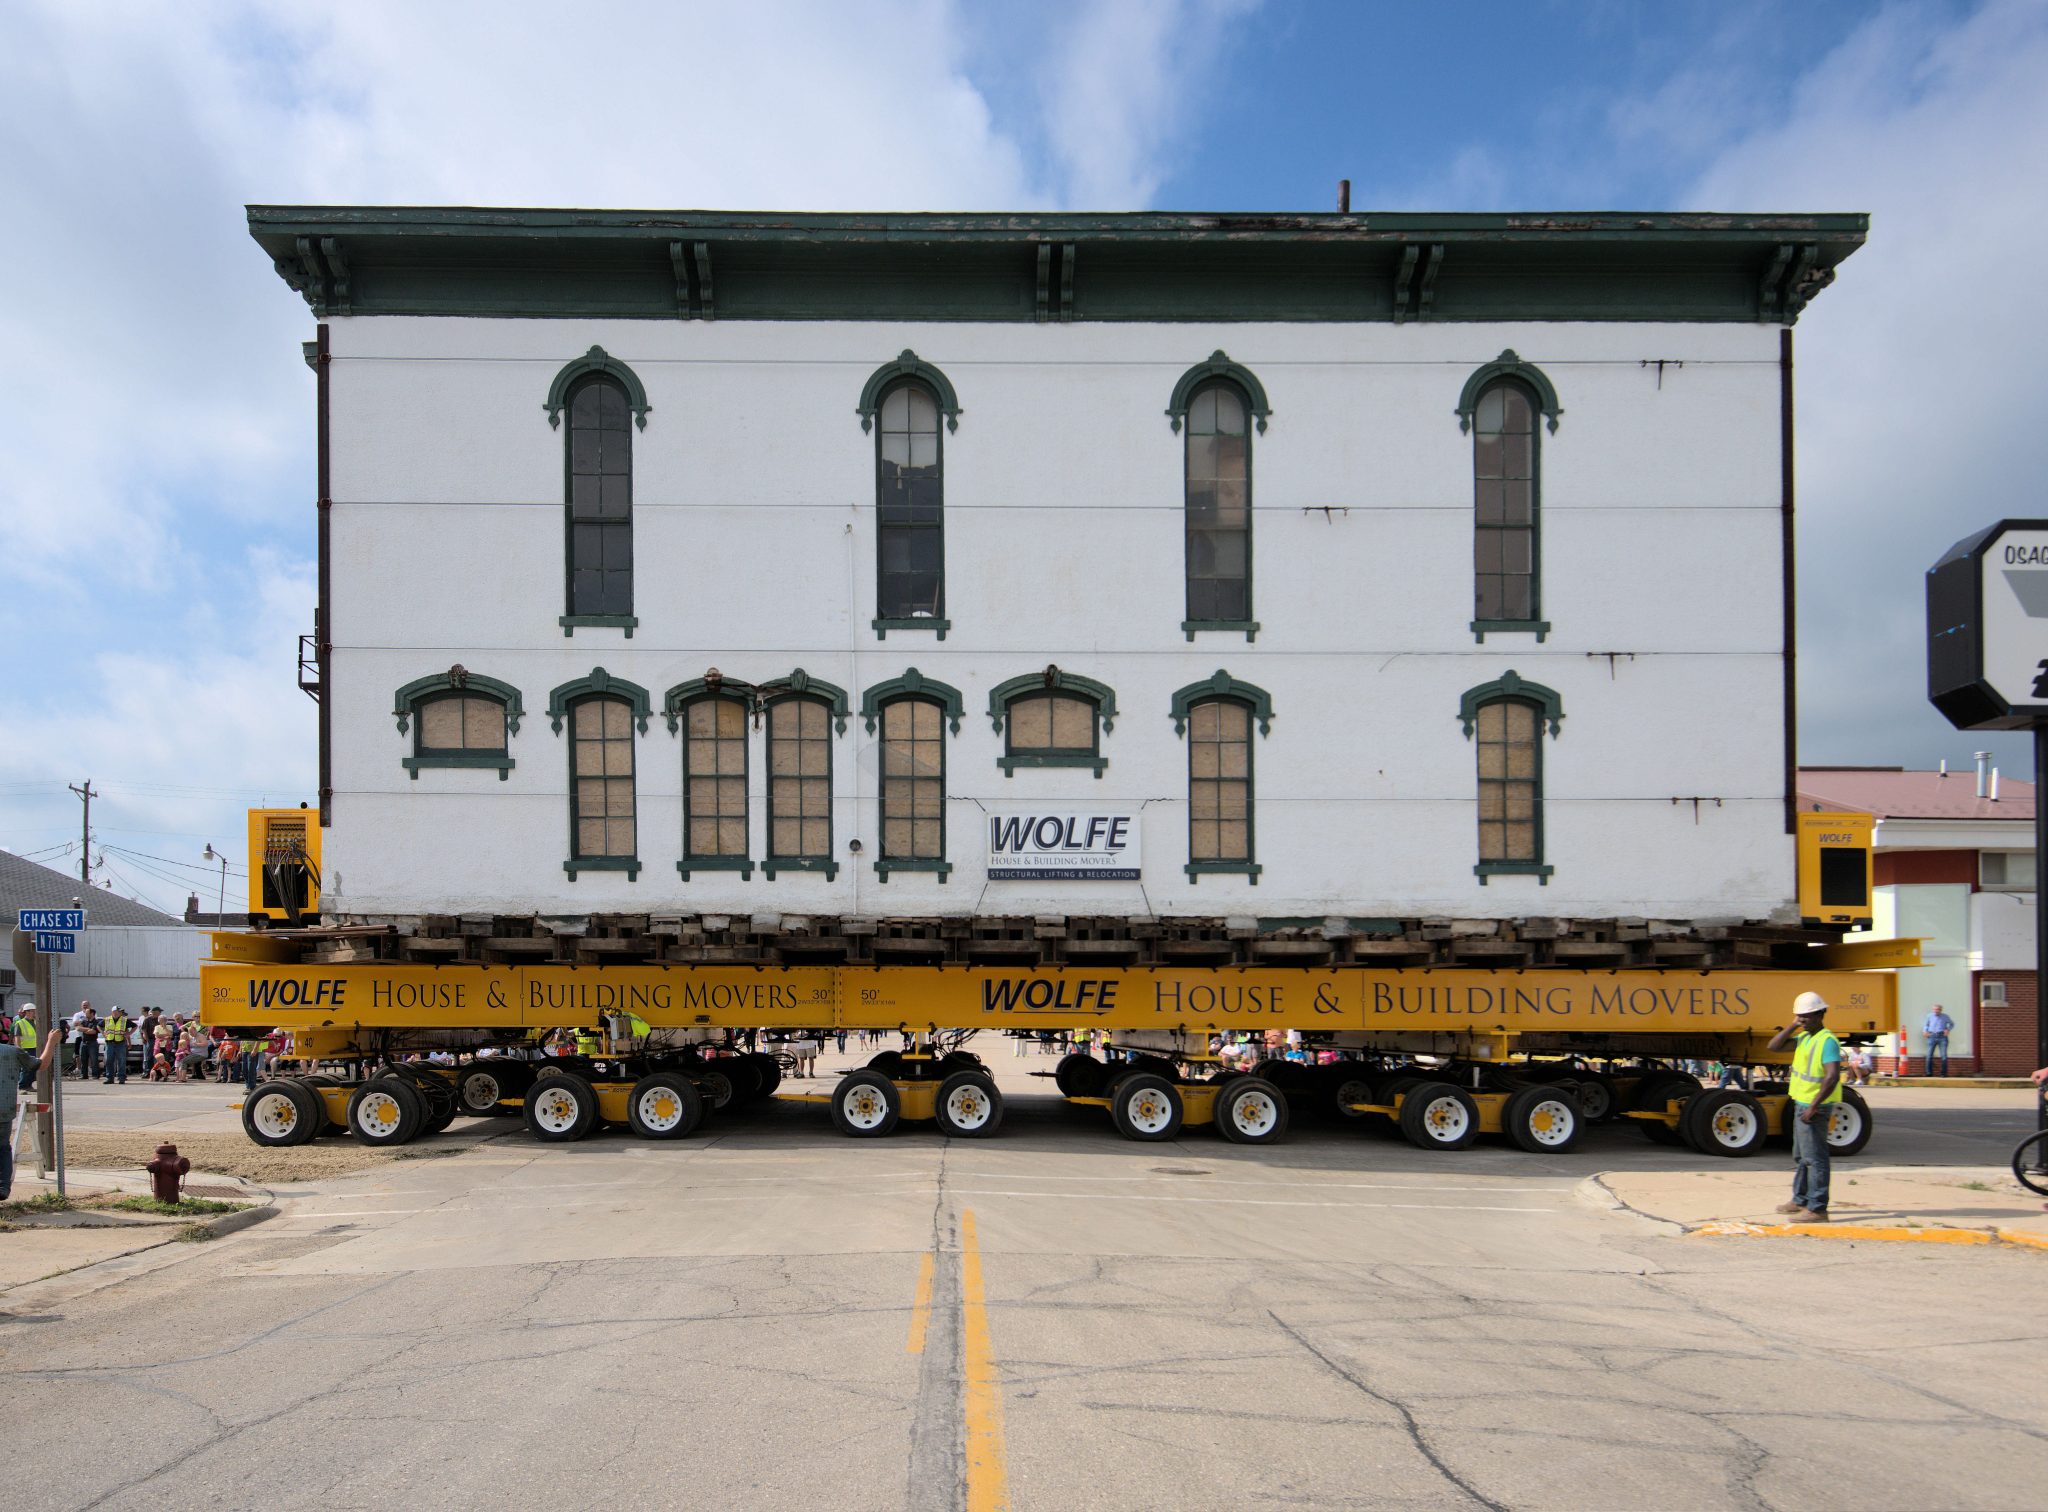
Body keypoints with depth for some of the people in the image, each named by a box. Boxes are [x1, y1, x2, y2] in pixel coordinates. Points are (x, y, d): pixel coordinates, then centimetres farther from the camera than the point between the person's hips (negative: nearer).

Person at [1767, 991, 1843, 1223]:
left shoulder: (1827, 1041, -17)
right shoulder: (1804, 1037, 11)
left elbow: (1832, 1077, -25)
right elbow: (1774, 1046, 10)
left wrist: (1813, 1107, -25)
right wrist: (1792, 1026, 0)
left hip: (1814, 1108, -10)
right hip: (1801, 1104, 10)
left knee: (1814, 1158, -8)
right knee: (1801, 1156, 19)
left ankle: (1817, 1209, -5)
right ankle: (1800, 1200, 30)